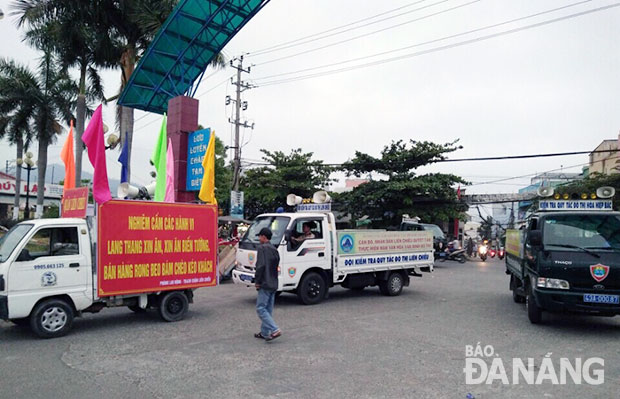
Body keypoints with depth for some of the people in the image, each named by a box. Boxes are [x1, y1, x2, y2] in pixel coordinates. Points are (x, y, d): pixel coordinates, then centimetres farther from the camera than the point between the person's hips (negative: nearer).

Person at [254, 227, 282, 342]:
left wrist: (257, 281, -12)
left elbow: (261, 266, -20)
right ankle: (265, 332, 19)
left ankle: (275, 330, -14)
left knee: (260, 308, -6)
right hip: (274, 284, 9)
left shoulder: (262, 248, -12)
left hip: (265, 284, -9)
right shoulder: (274, 249, 16)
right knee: (268, 309, 13)